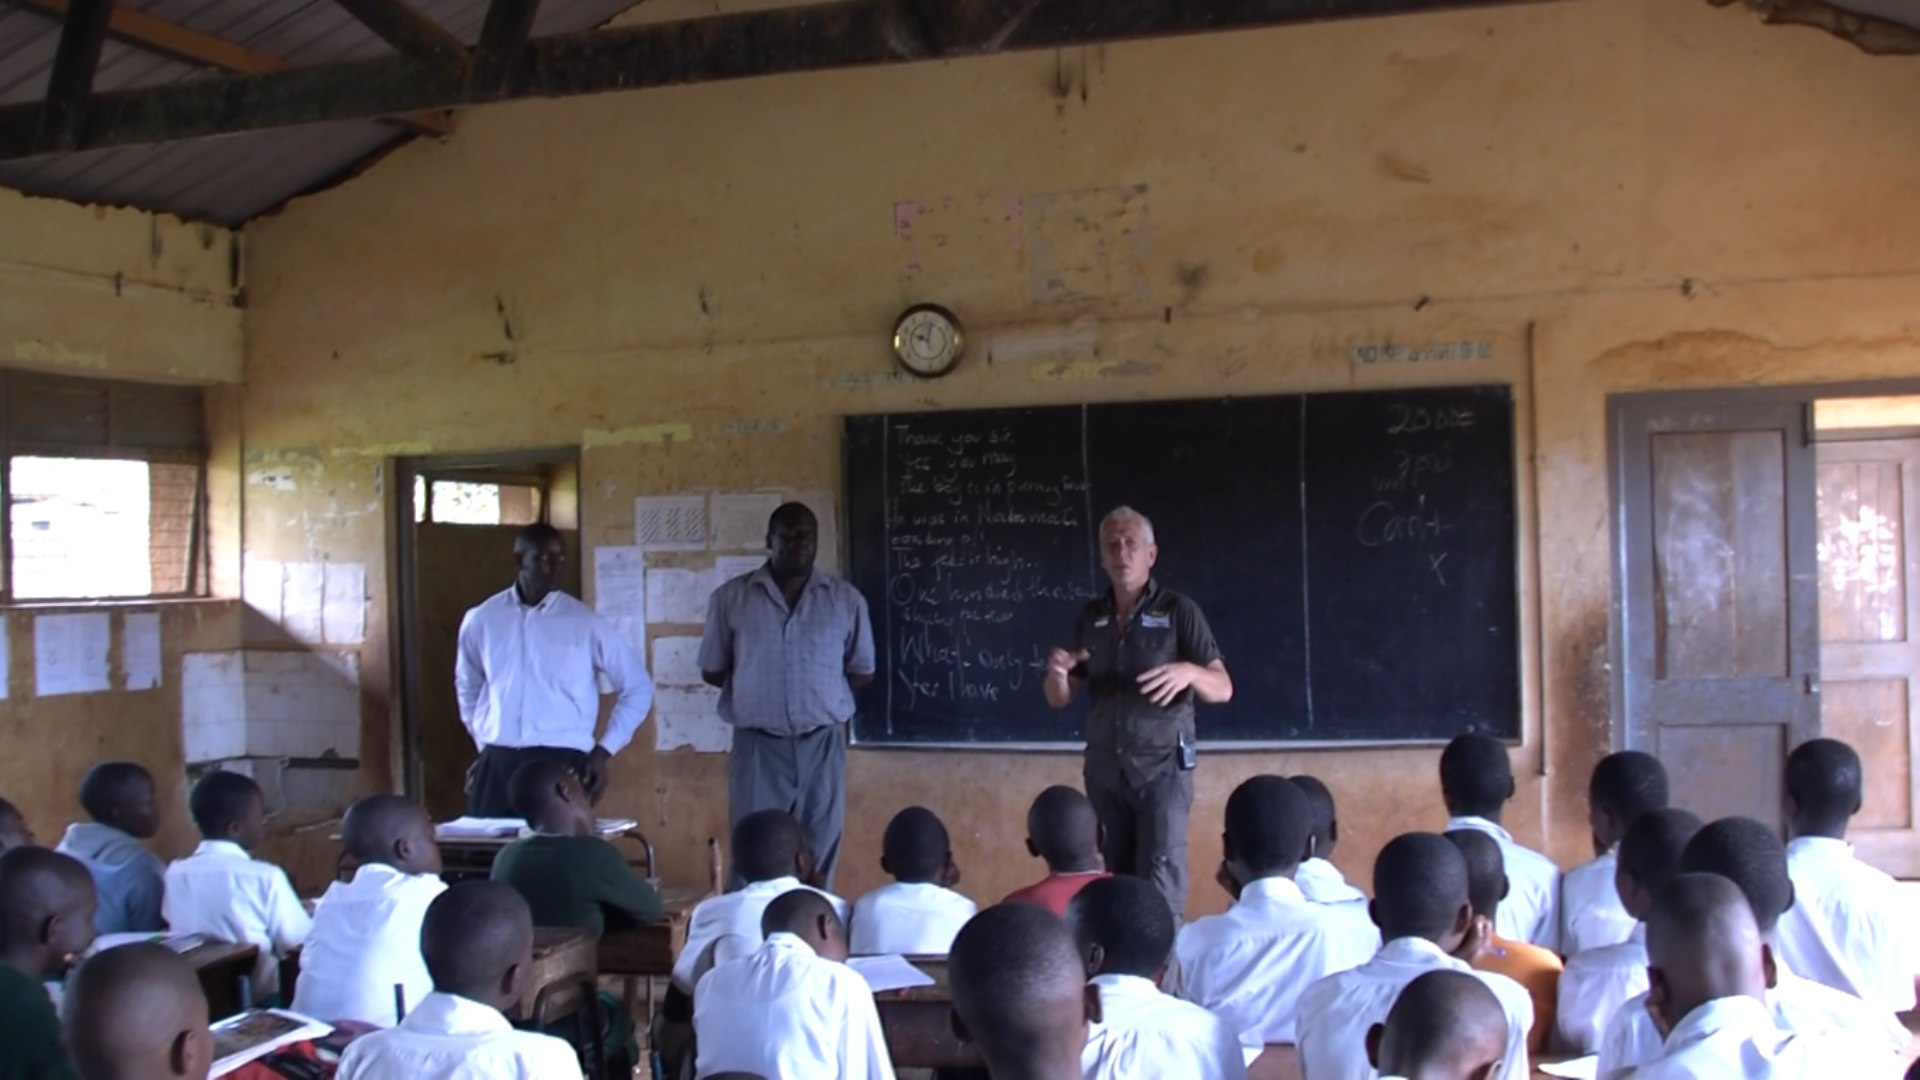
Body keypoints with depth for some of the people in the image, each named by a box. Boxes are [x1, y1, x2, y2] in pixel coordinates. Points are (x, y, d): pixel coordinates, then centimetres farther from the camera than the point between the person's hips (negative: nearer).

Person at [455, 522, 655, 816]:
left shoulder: (586, 623, -1)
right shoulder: (481, 620, 6)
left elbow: (638, 688, 6)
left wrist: (604, 751, 1)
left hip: (561, 764, -2)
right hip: (497, 764, 2)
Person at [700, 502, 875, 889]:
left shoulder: (846, 599, 3)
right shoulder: (731, 597, 1)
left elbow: (862, 672, 11)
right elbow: (712, 671, 8)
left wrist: (821, 692, 2)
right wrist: (757, 688, 1)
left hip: (822, 744, 1)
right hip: (757, 745, -1)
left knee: (819, 859, 6)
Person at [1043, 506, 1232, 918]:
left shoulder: (1179, 611, -5)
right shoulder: (1090, 618, 8)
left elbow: (1223, 689, -8)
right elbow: (1059, 699, 10)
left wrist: (1189, 672, -30)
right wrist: (1056, 672, -14)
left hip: (1161, 767, -4)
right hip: (1104, 769, 4)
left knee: (1159, 883, -8)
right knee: (1117, 879, 7)